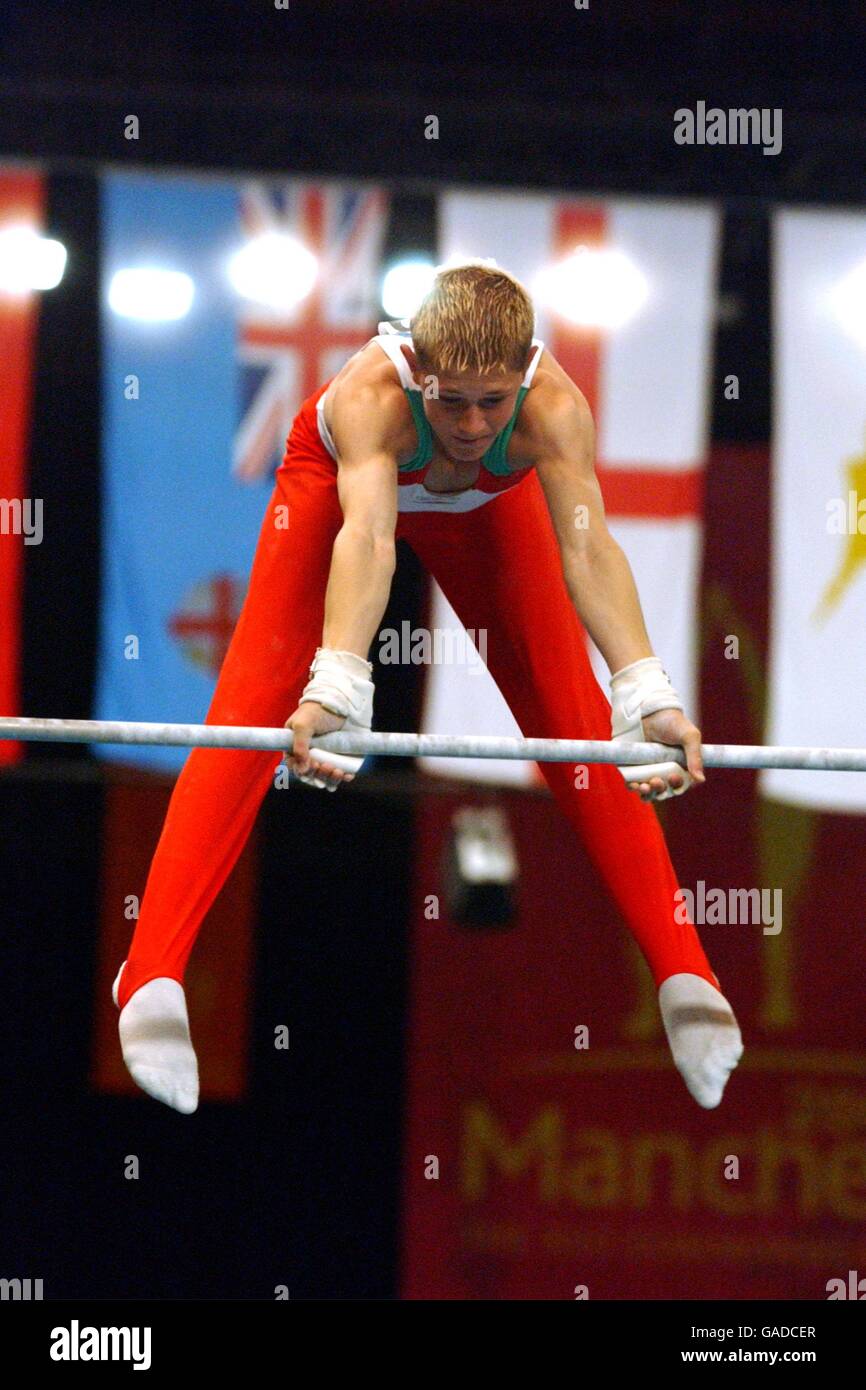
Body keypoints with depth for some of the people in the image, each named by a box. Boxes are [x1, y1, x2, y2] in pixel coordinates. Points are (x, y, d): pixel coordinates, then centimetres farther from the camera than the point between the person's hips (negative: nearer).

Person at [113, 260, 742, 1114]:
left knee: (573, 711, -5)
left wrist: (648, 693, -67)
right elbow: (366, 538, -60)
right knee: (256, 700, -15)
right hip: (338, 474, -2)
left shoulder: (554, 405, -40)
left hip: (488, 503, 2)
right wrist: (337, 686, -76)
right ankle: (153, 974, -23)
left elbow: (586, 546, -53)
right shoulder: (371, 393, -45)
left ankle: (683, 977, -2)